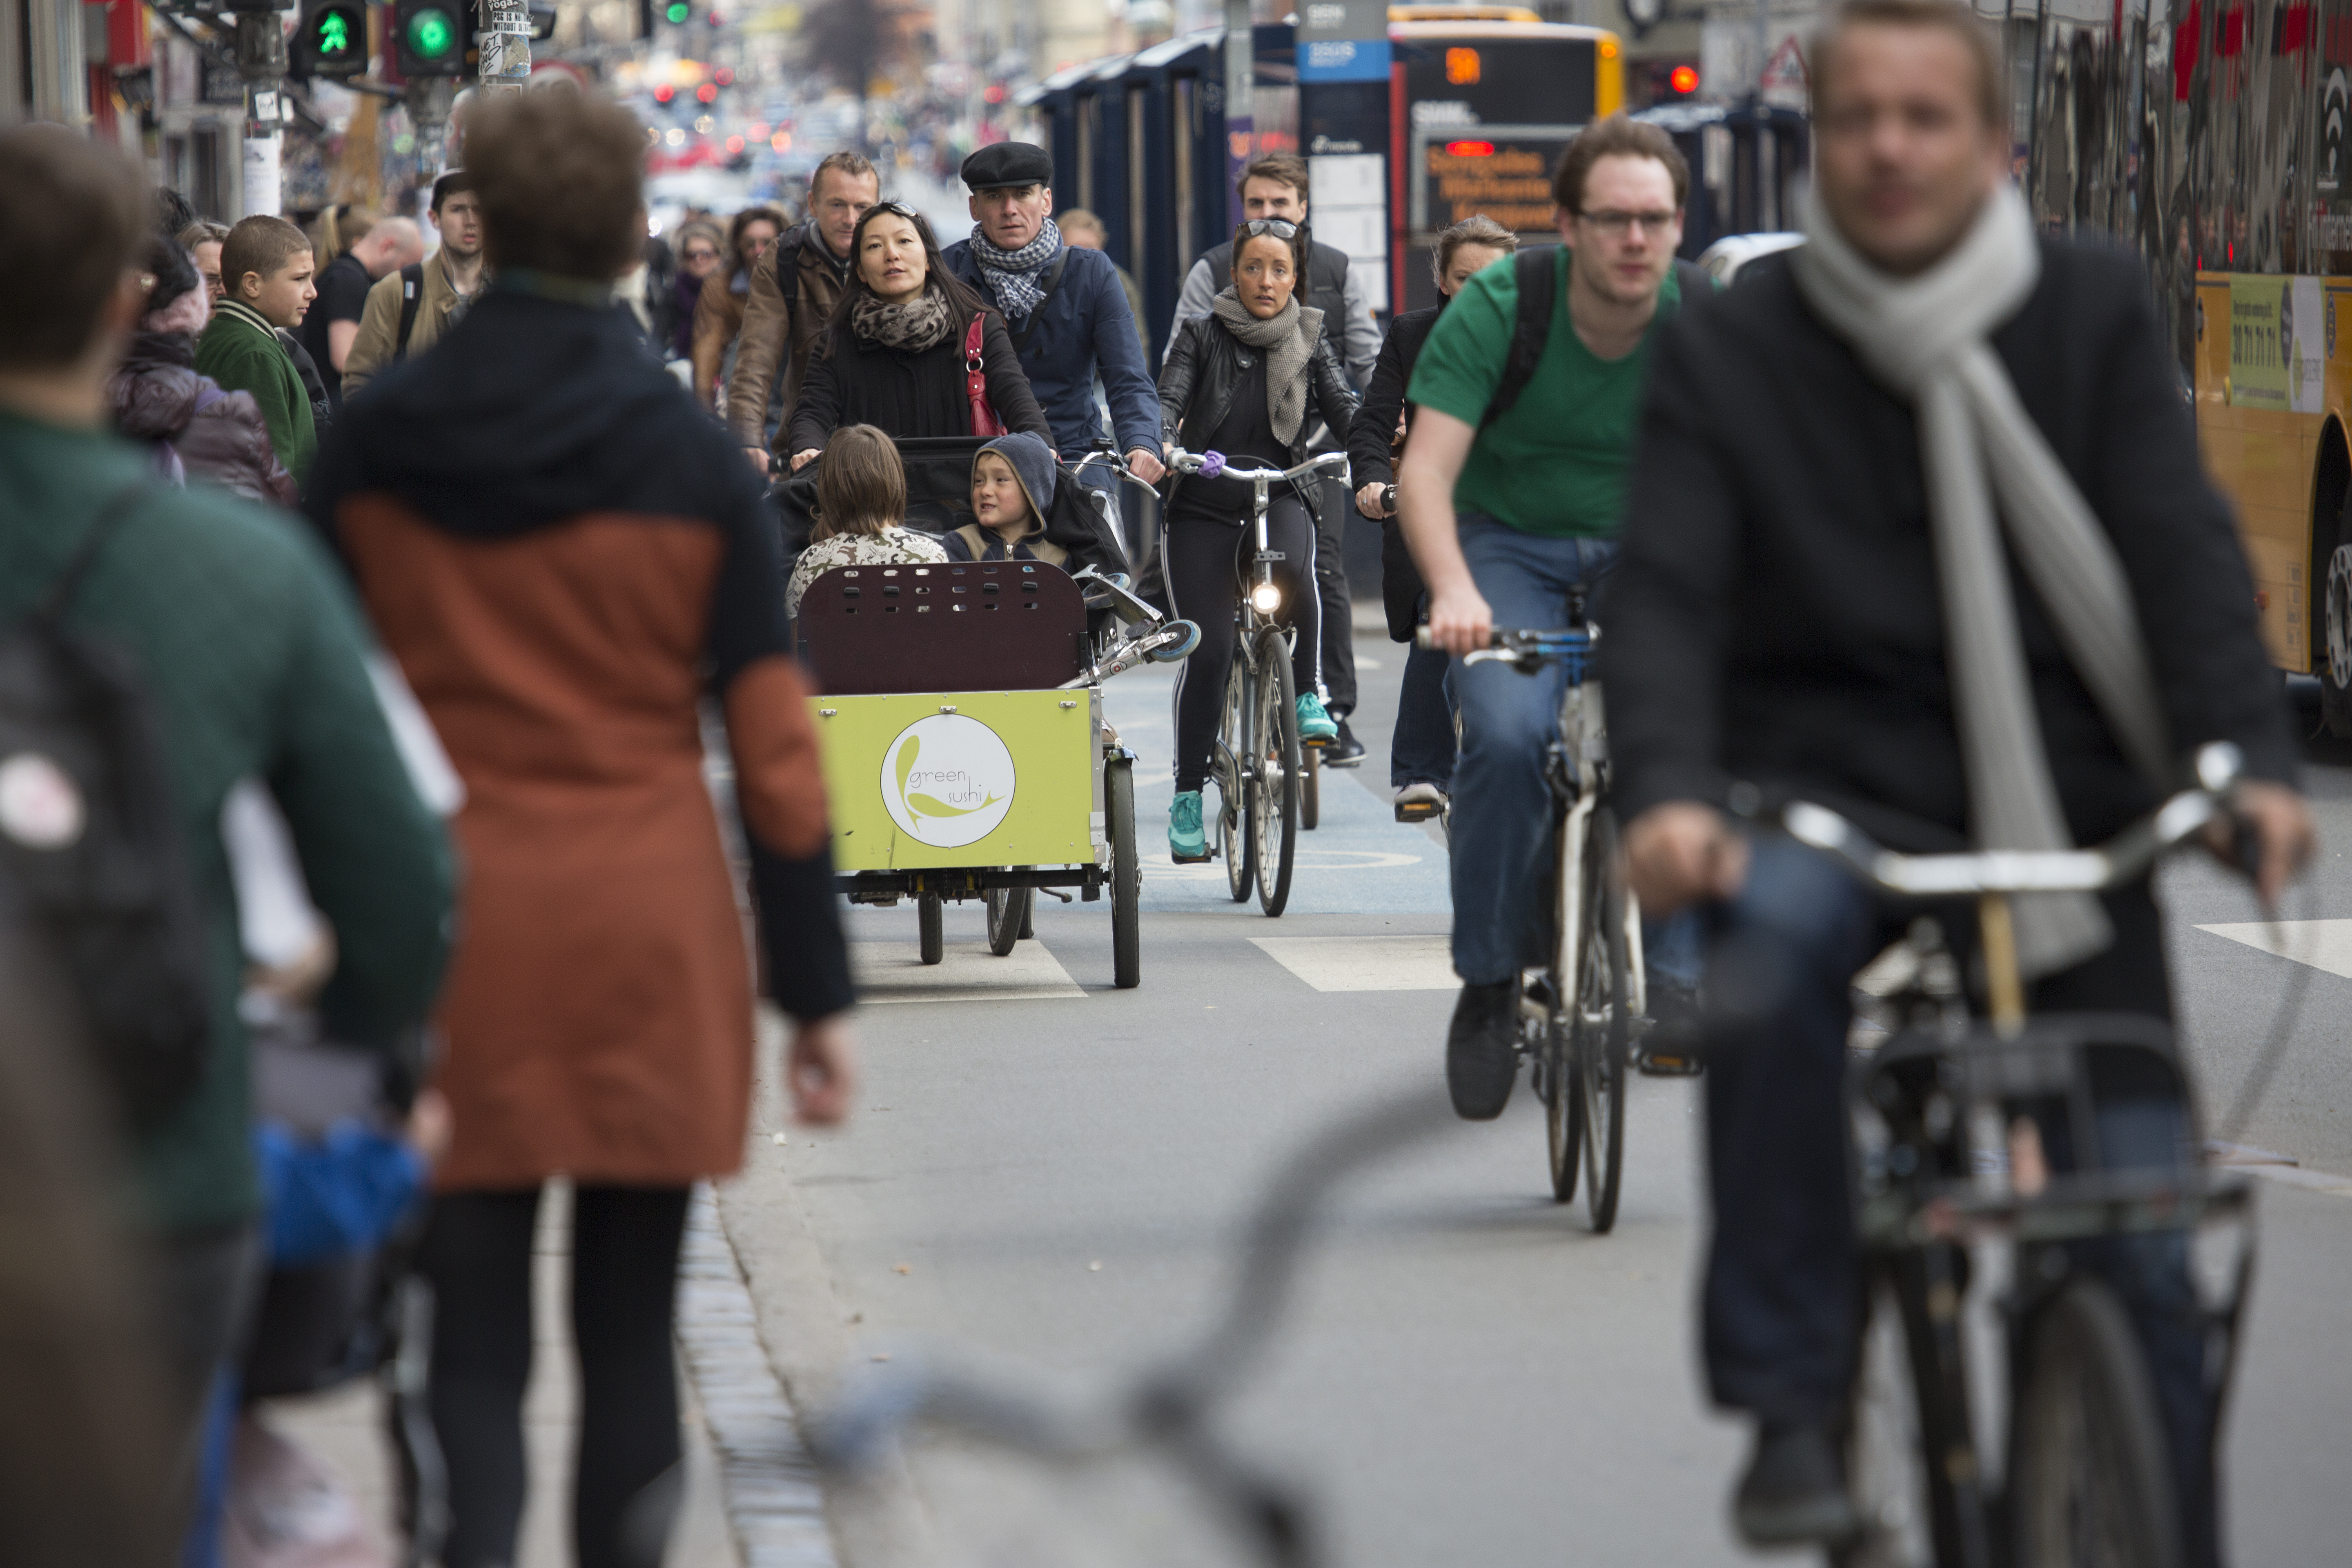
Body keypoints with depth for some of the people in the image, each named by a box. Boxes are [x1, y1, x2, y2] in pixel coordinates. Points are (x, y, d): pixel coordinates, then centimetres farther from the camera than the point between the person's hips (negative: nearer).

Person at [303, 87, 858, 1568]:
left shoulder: (375, 442, 1)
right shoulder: (693, 458, -3)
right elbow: (774, 745, -2)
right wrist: (818, 991, 2)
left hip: (448, 933, 0)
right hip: (648, 938, 0)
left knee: (471, 1334, 1)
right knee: (628, 1331, 9)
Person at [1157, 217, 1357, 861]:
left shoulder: (1310, 341, 9)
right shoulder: (1204, 336, 4)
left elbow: (1342, 408, -2)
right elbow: (1168, 399, -7)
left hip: (1281, 497, 1)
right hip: (1202, 506, -1)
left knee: (1292, 567, -35)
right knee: (1207, 651, -8)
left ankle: (1308, 694, -16)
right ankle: (1188, 794, 3)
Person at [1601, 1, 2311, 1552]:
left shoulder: (2095, 311, 2)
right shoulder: (1730, 350, 0)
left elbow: (2184, 552, -6)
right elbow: (1667, 595, -9)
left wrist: (2251, 757, -23)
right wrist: (1669, 789, -28)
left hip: (2066, 806, 1)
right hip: (1830, 780, -1)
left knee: (2141, 1243, -3)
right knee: (1770, 957, -36)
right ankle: (1793, 1410, -27)